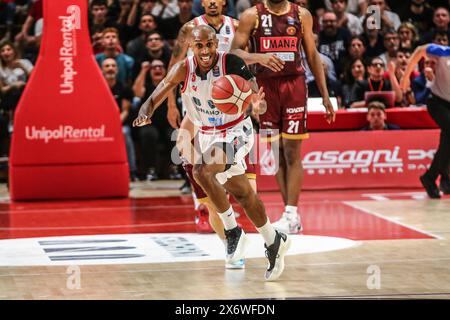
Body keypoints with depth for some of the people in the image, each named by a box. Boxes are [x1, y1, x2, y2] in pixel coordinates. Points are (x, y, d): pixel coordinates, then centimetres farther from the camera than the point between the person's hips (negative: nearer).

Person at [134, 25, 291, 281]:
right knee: (242, 193, 14)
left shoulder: (233, 64, -23)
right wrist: (145, 114, -35)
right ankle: (274, 242, 33)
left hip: (236, 131, -5)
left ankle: (232, 231, -12)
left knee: (202, 171, -29)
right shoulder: (183, 69, -13)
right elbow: (154, 99, -12)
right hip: (208, 134, 5)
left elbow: (259, 101, -27)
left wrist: (257, 104, -52)